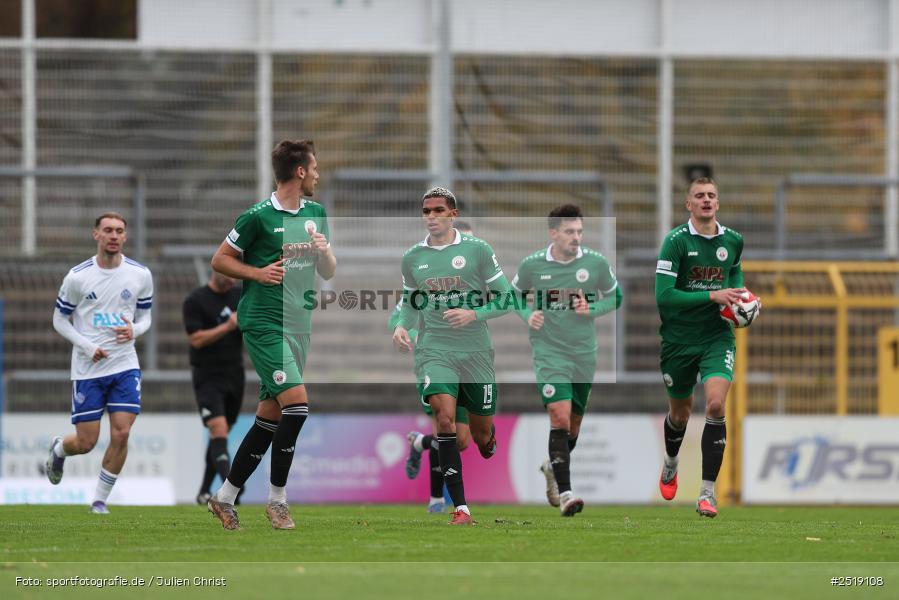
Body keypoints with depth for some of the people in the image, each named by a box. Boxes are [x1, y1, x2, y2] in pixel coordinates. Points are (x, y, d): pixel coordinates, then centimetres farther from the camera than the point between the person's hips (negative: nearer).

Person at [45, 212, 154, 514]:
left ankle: (100, 499, 5)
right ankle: (58, 449, 38)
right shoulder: (77, 276, -6)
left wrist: (134, 330, -12)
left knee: (121, 435, -11)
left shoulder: (140, 275, 1)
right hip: (87, 369, -2)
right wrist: (87, 346, -11)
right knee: (86, 443, 0)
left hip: (125, 365, 2)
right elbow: (60, 320, 3)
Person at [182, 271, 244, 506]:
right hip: (208, 378, -5)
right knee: (219, 431, -18)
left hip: (234, 377, 5)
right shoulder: (195, 301, -7)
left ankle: (204, 492, 20)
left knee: (221, 435, 9)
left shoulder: (240, 296, 9)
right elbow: (196, 339, -14)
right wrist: (227, 327, -20)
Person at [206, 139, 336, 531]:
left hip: (298, 324, 7)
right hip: (264, 322, -7)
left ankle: (225, 496, 16)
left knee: (271, 417, 6)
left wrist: (324, 251, -3)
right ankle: (277, 498, -7)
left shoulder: (316, 214, 12)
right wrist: (258, 272, -14)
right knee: (297, 404, -18)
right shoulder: (258, 216, -9)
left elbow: (328, 273, 18)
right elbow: (219, 260, -1)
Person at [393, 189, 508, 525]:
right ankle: (460, 507, -22)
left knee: (482, 433, 6)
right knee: (445, 418, -22)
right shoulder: (412, 258, 9)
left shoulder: (477, 250, 0)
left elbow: (504, 296, 1)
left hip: (475, 352, -1)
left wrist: (473, 313, -14)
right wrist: (401, 327, 3)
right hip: (433, 352, 1)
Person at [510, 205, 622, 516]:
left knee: (574, 423, 14)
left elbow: (615, 296, 10)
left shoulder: (596, 263, -4)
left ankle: (553, 468, 45)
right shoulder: (532, 265, -6)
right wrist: (528, 315, -8)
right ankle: (564, 493, -20)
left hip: (584, 353, 3)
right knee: (560, 417, -19)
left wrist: (592, 309, -9)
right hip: (549, 352, -3)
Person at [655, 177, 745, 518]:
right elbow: (663, 296, -19)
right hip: (679, 340, -1)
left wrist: (739, 293, 4)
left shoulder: (732, 241, 2)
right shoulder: (676, 241, -12)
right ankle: (671, 464, 51)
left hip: (717, 337, 1)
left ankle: (708, 492, -16)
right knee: (679, 413, 15)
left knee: (715, 404, -21)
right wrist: (713, 296, -24)